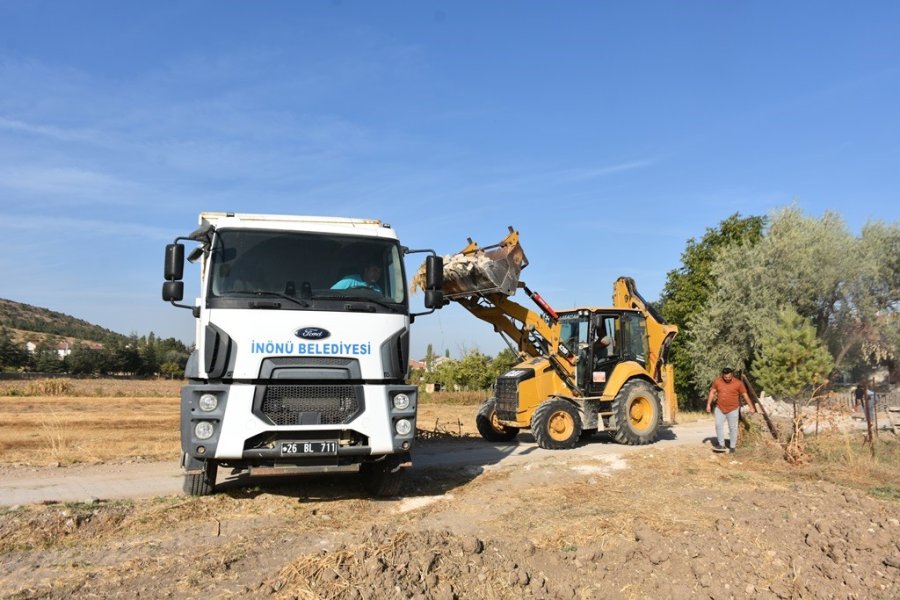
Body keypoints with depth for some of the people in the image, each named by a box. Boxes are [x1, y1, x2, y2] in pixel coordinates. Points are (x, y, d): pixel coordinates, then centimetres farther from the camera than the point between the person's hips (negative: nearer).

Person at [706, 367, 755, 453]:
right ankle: (721, 445, 3)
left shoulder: (738, 383, -12)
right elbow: (712, 392, 3)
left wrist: (751, 407, -10)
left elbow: (745, 395, -7)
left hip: (733, 410, -2)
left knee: (732, 428, 3)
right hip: (720, 409, 2)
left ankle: (732, 446, 13)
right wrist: (708, 405, -1)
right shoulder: (717, 381, -5)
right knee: (718, 425, -4)